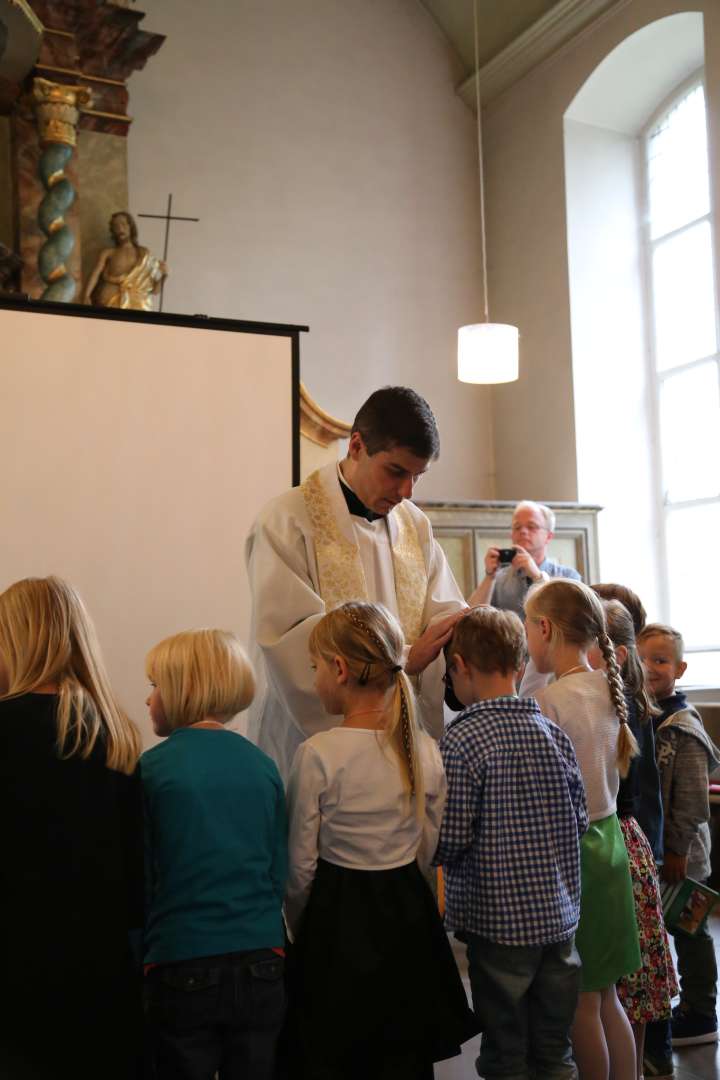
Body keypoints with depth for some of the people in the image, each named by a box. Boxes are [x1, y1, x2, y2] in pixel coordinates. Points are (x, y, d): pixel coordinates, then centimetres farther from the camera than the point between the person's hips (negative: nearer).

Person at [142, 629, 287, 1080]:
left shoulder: (152, 767, -10)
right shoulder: (263, 764, 0)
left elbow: (138, 878, -5)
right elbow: (280, 871, 7)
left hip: (183, 972, -3)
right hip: (262, 964, 3)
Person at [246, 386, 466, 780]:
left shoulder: (415, 524, 11)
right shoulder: (287, 521, -9)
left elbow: (446, 614, 7)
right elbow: (293, 640, -19)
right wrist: (403, 659, -24)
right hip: (311, 735, -5)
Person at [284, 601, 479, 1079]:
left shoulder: (318, 754, -18)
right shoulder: (424, 750, -4)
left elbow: (302, 866, -10)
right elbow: (426, 852, 6)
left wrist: (298, 927, 7)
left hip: (337, 915, -4)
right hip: (410, 912, 4)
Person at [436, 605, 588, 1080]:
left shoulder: (461, 741, -17)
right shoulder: (554, 731, -1)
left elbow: (451, 840, -17)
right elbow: (581, 819, 4)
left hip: (499, 920, -5)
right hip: (560, 914, 5)